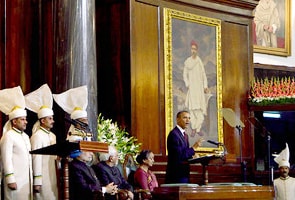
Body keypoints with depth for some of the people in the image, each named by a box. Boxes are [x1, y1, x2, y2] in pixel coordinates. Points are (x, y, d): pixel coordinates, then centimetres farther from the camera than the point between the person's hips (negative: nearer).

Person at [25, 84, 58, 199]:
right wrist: (37, 182, -19)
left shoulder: (52, 136, 15)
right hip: (42, 177, -8)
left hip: (52, 176, 8)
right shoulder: (37, 136, -11)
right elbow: (37, 159, -16)